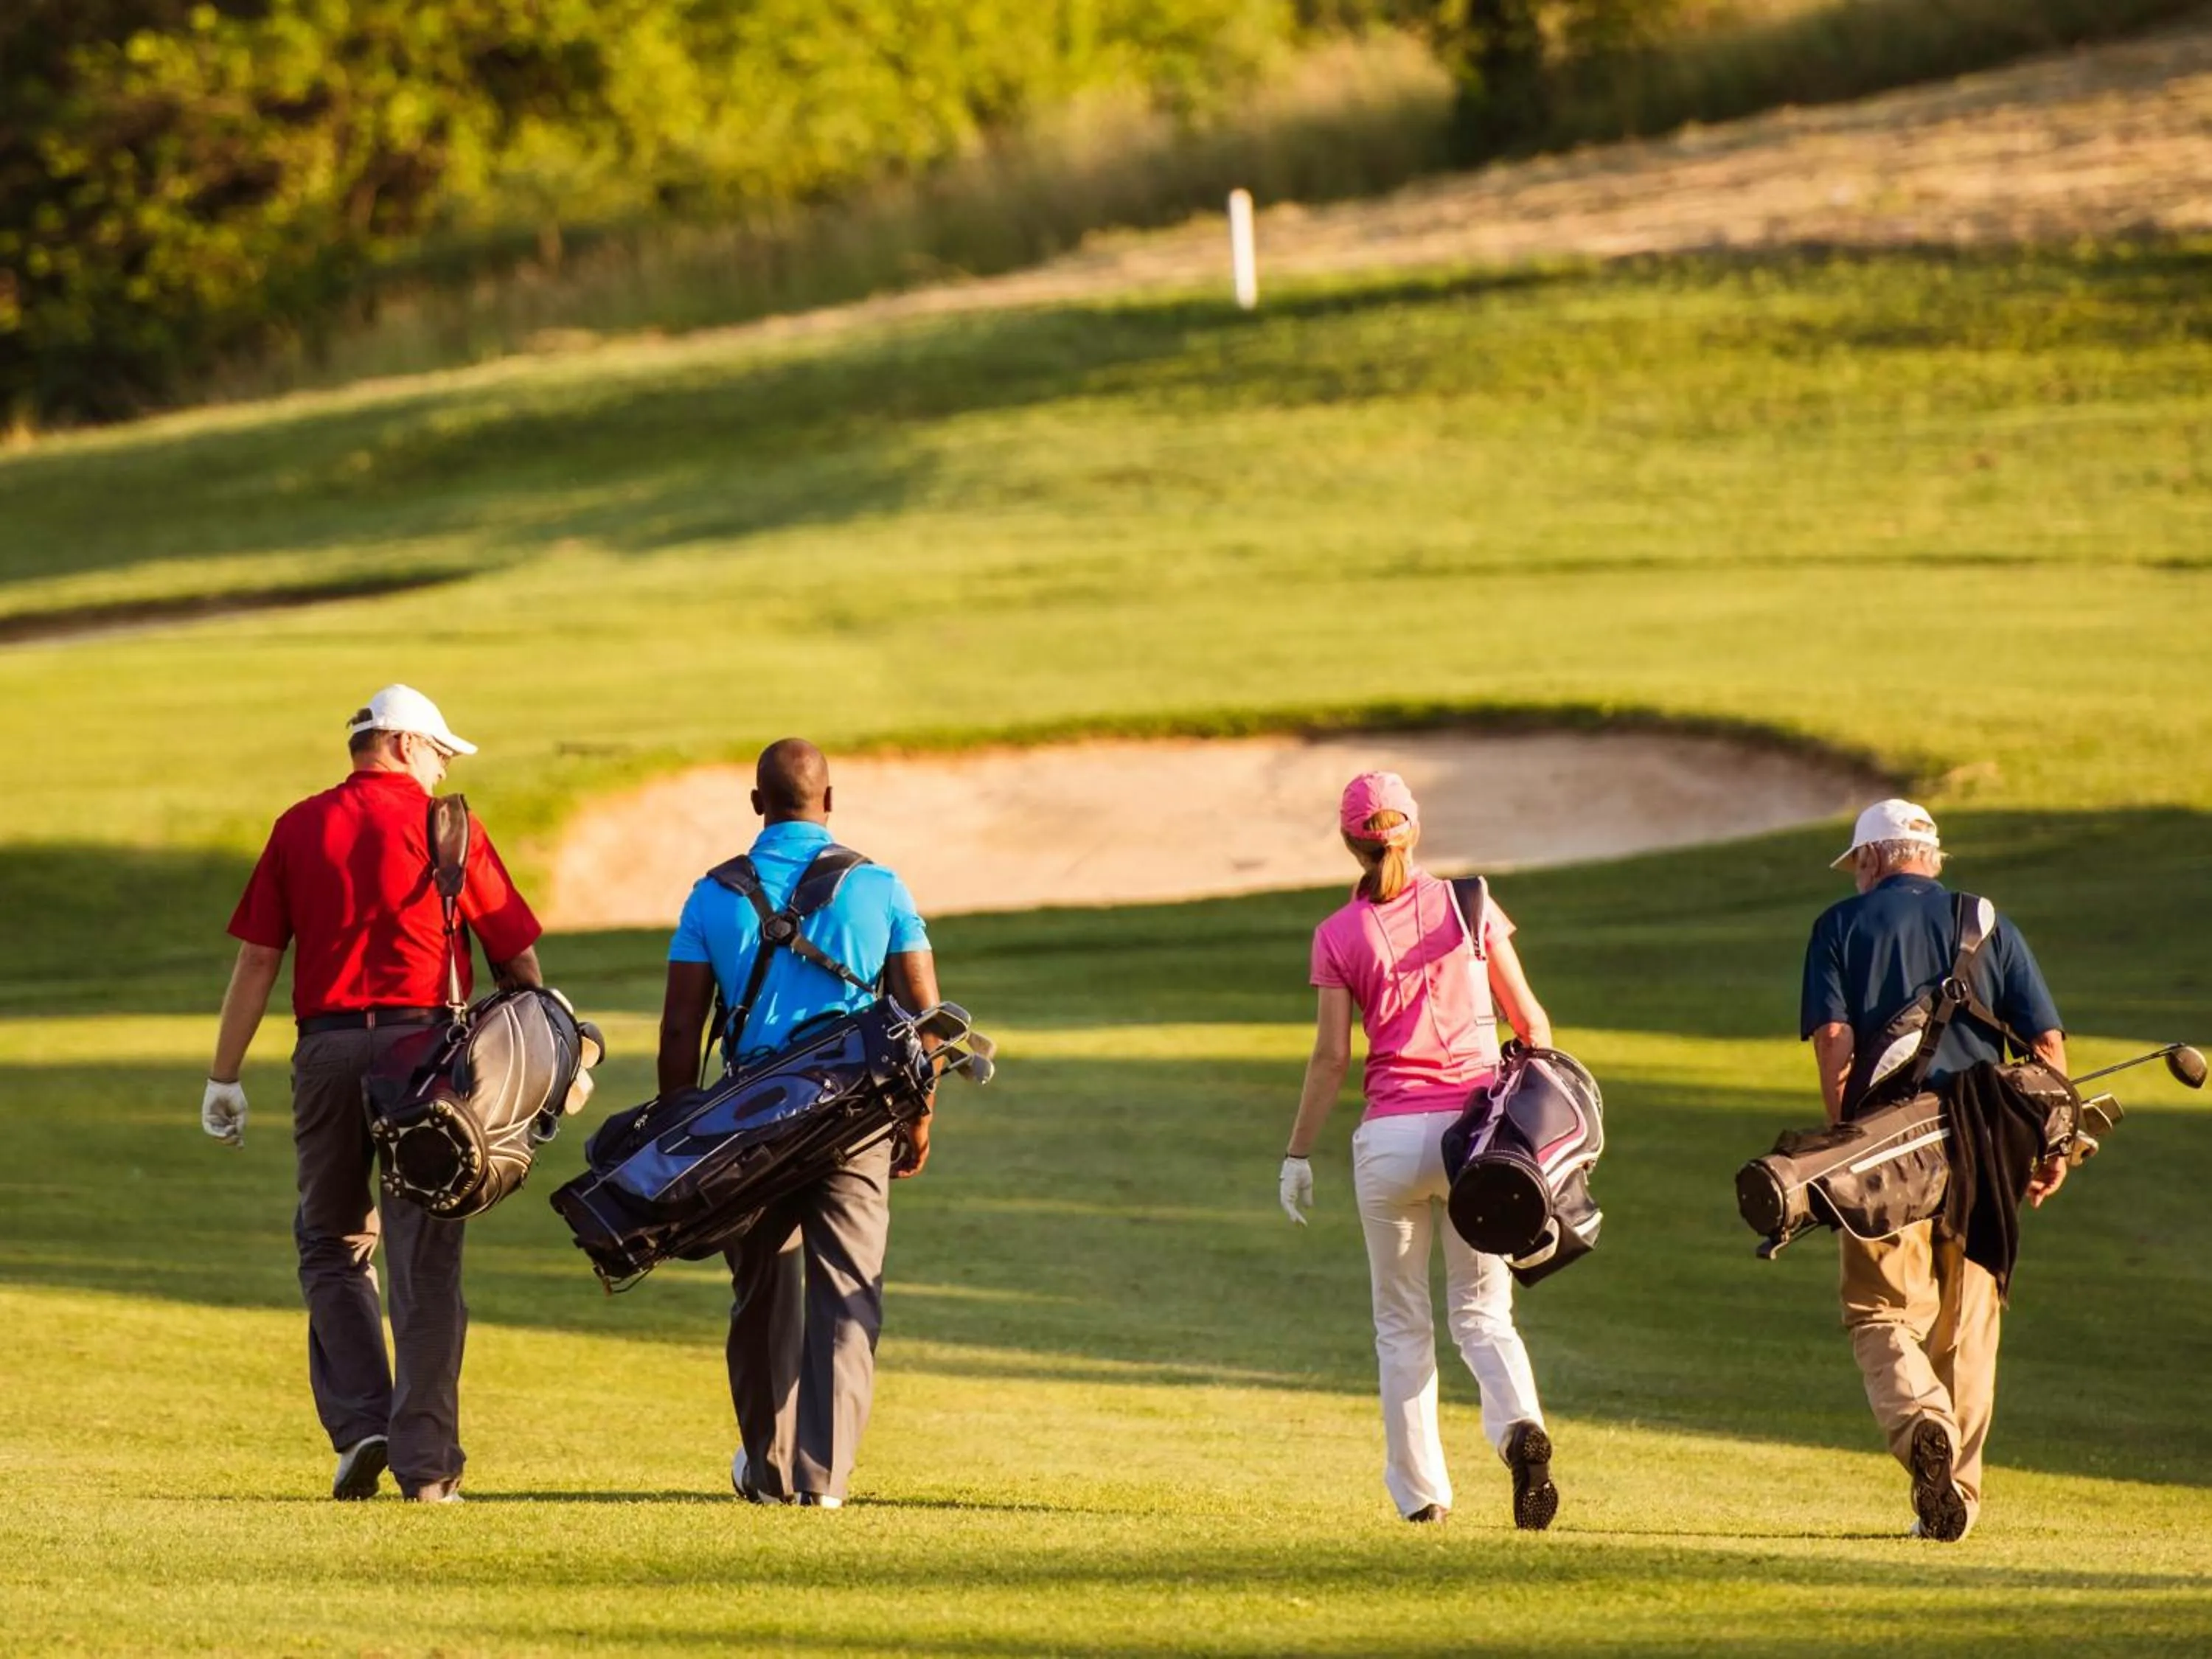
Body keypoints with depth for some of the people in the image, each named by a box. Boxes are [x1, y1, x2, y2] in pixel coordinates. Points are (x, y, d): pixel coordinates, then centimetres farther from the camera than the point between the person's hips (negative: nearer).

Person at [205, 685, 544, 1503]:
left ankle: (361, 1424, 1)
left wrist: (224, 1079, 9)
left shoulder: (300, 827, 7)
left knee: (332, 1245, 15)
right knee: (424, 1261, 1)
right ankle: (426, 1459, -2)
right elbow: (518, 957, 3)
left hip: (326, 1047, 1)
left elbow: (256, 960, 5)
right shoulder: (447, 826, 3)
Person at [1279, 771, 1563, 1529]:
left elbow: (1331, 1057, -4)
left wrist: (1297, 1154, 2)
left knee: (1402, 1322, 13)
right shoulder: (1470, 905, 3)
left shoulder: (1339, 935, -1)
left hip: (1390, 1136, -1)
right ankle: (1520, 1426, -23)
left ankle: (1420, 1489, 11)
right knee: (1482, 1312, 7)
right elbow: (1530, 1020, 5)